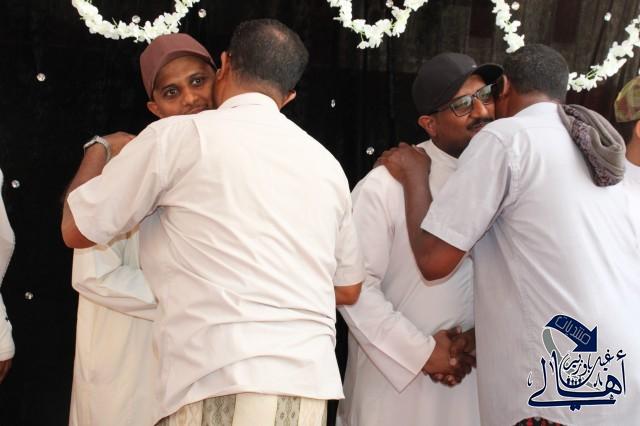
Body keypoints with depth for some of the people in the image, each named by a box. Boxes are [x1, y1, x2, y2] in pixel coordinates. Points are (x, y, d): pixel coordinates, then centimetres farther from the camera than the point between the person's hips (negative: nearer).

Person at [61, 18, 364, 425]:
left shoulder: (179, 135, -2)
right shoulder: (324, 161, 12)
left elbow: (77, 229, 9)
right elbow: (349, 289, 21)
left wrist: (97, 153, 26)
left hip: (221, 382, -5)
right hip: (310, 380, 6)